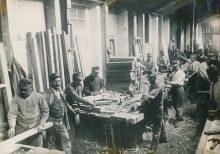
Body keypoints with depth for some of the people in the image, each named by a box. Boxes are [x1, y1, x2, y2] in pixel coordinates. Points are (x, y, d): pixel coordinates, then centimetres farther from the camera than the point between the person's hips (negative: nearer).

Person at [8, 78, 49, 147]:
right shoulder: (16, 98, -2)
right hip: (21, 129, 0)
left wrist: (41, 124, -6)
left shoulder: (39, 97, -2)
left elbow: (45, 111, 3)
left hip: (36, 129, 0)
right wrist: (12, 126, -22)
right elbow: (12, 113, -8)